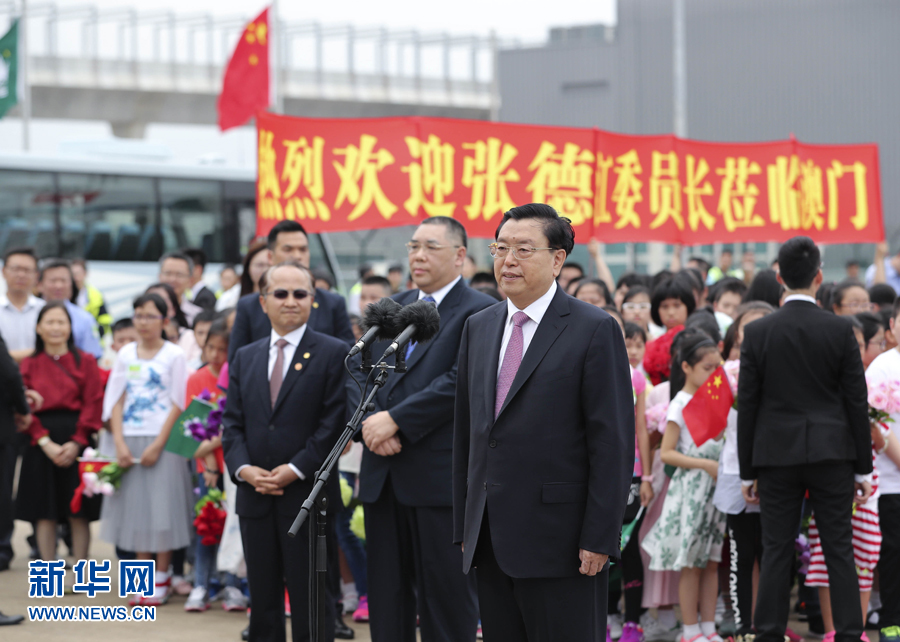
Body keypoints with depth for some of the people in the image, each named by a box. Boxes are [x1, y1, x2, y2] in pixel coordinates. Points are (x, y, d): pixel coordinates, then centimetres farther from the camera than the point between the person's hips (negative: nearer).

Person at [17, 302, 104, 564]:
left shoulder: (85, 362, 5)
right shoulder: (29, 365, 8)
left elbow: (93, 405, -2)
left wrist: (76, 443, -13)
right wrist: (46, 443, -13)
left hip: (76, 442, -1)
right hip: (41, 446, 1)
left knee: (79, 513, -1)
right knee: (45, 513, 2)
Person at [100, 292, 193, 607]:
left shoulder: (174, 355, -1)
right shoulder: (126, 354, 10)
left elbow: (178, 404, -5)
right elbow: (115, 401, 7)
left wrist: (158, 445, -13)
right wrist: (120, 444, -5)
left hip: (162, 442, -4)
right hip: (130, 441, 4)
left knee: (162, 506, -3)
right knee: (136, 507, 4)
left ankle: (161, 579, 4)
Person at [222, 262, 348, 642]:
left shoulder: (333, 354, -1)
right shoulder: (244, 358, 14)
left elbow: (334, 422, -8)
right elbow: (232, 423, 10)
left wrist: (296, 469, -15)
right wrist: (243, 468, -7)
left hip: (307, 495, -4)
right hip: (255, 497, 5)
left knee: (311, 600, -1)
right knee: (263, 600, 10)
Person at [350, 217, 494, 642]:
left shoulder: (479, 312, -6)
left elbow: (459, 382, -17)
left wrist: (395, 420, -18)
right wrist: (371, 422, -8)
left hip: (441, 475, -7)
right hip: (385, 478, 7)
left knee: (446, 596, -1)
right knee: (387, 597, 11)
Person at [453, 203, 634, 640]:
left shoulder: (594, 330, -6)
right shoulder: (478, 328, 14)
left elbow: (613, 442, -10)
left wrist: (599, 538, -14)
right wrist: (465, 525, 12)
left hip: (559, 539, -6)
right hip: (489, 540, 6)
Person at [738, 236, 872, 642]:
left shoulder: (757, 332, -3)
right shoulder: (840, 330, -4)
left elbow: (747, 406, -1)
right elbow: (857, 402, -1)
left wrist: (747, 471, 6)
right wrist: (862, 468, 6)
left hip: (776, 456, 0)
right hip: (831, 455, 0)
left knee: (777, 551, 4)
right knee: (839, 550, 3)